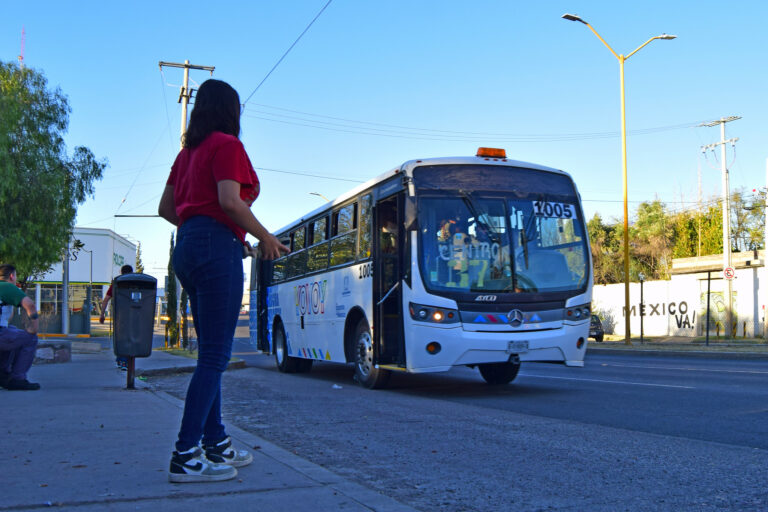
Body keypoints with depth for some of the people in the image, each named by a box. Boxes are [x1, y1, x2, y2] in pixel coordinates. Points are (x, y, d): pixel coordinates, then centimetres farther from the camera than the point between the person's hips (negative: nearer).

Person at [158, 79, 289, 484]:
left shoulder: (188, 151, 20)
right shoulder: (227, 145, -5)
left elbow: (166, 208, 21)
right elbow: (230, 201, -17)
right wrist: (266, 238, -6)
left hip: (186, 248, 9)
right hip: (218, 248, -9)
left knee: (210, 352, 14)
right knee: (214, 355, -8)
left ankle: (216, 445, 20)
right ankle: (185, 457, -9)